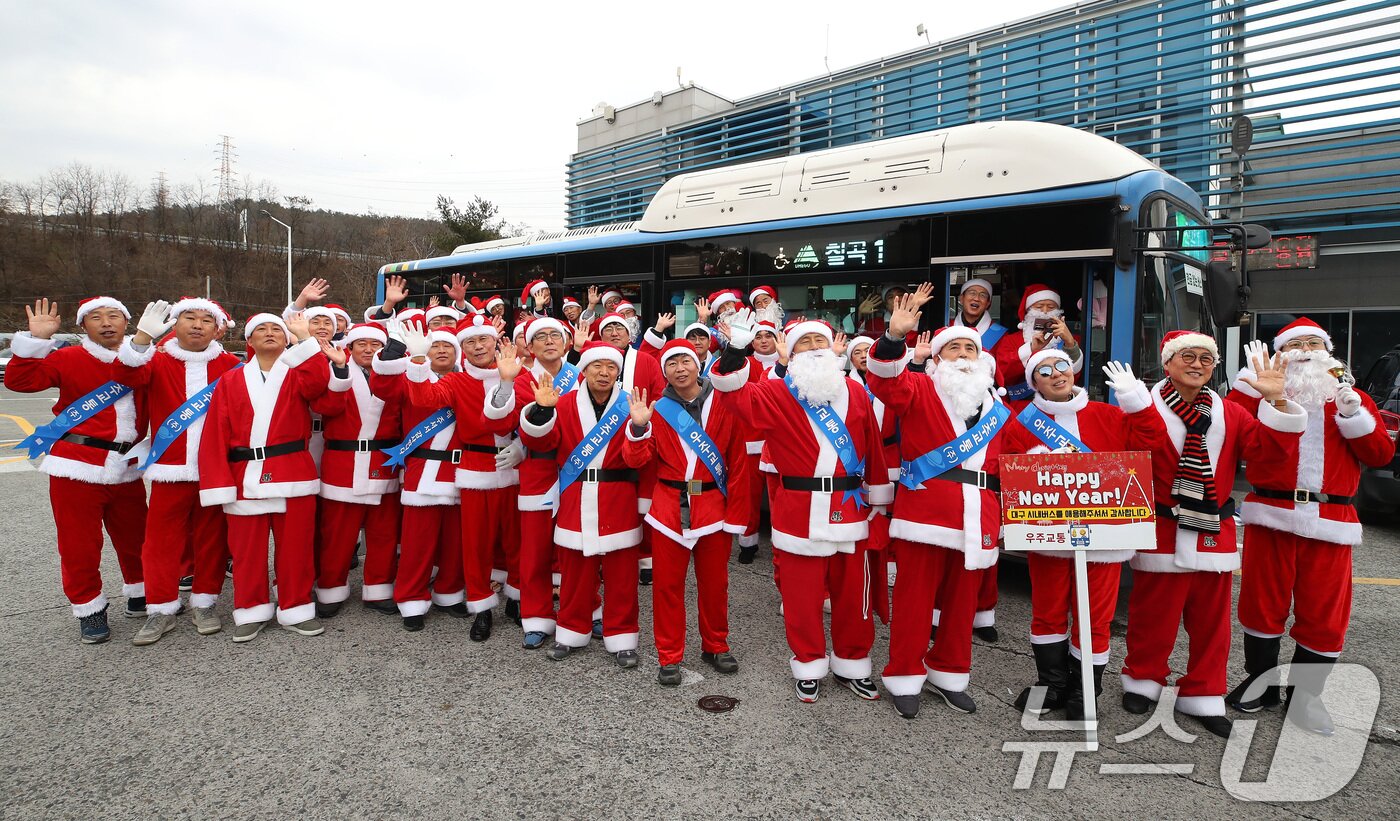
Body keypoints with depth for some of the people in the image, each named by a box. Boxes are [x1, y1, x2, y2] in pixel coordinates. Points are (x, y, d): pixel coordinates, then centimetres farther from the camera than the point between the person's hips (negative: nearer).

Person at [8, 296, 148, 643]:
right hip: (78, 465, -3)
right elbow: (19, 380, -10)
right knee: (79, 542, 3)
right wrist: (37, 339, -19)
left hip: (126, 467, 3)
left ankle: (141, 595, 30)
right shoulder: (69, 358, -1)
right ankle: (89, 609, 18)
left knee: (134, 535, 12)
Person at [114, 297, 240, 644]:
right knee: (162, 539, 5)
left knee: (212, 537, 8)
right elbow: (129, 375, -17)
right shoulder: (158, 361, 3)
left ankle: (205, 603, 22)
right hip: (170, 468, 0)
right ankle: (161, 610, 18)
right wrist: (143, 336, -30)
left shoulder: (230, 365, 4)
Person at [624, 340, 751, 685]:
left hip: (713, 505, 0)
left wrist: (735, 513, -4)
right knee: (667, 583, 6)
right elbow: (638, 458, -5)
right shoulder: (658, 408, 3)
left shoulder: (723, 404, 0)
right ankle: (670, 657, 20)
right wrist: (638, 428, -24)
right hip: (669, 505, 1)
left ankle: (715, 646, 31)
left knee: (714, 581, 11)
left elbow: (737, 462, -1)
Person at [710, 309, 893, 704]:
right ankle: (810, 667, 26)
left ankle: (851, 664, 32)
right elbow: (736, 391, -15)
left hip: (850, 510, 3)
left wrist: (878, 496, 14)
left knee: (852, 592, 13)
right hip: (799, 512, -3)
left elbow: (873, 449, 12)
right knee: (801, 594, 6)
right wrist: (736, 349, -29)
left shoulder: (855, 393, 9)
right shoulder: (777, 395, 0)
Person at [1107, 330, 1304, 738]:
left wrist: (1276, 402, -14)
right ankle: (1143, 681, 27)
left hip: (1213, 535, 4)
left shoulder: (1229, 413, 8)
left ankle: (1202, 697, 27)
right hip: (1160, 535, -4)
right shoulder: (1144, 410, -5)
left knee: (1210, 620, 12)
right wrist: (1136, 402, -35)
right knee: (1154, 615, 6)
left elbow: (1272, 452, -3)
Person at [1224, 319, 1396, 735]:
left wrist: (1353, 414, -11)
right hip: (1271, 517, -1)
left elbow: (1381, 454, 4)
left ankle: (1305, 695, 21)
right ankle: (1260, 682, 23)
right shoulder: (1265, 394, 8)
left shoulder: (1352, 399, 13)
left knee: (1323, 614, 5)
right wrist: (1253, 377, -11)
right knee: (1263, 603, 7)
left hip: (1329, 523, 2)